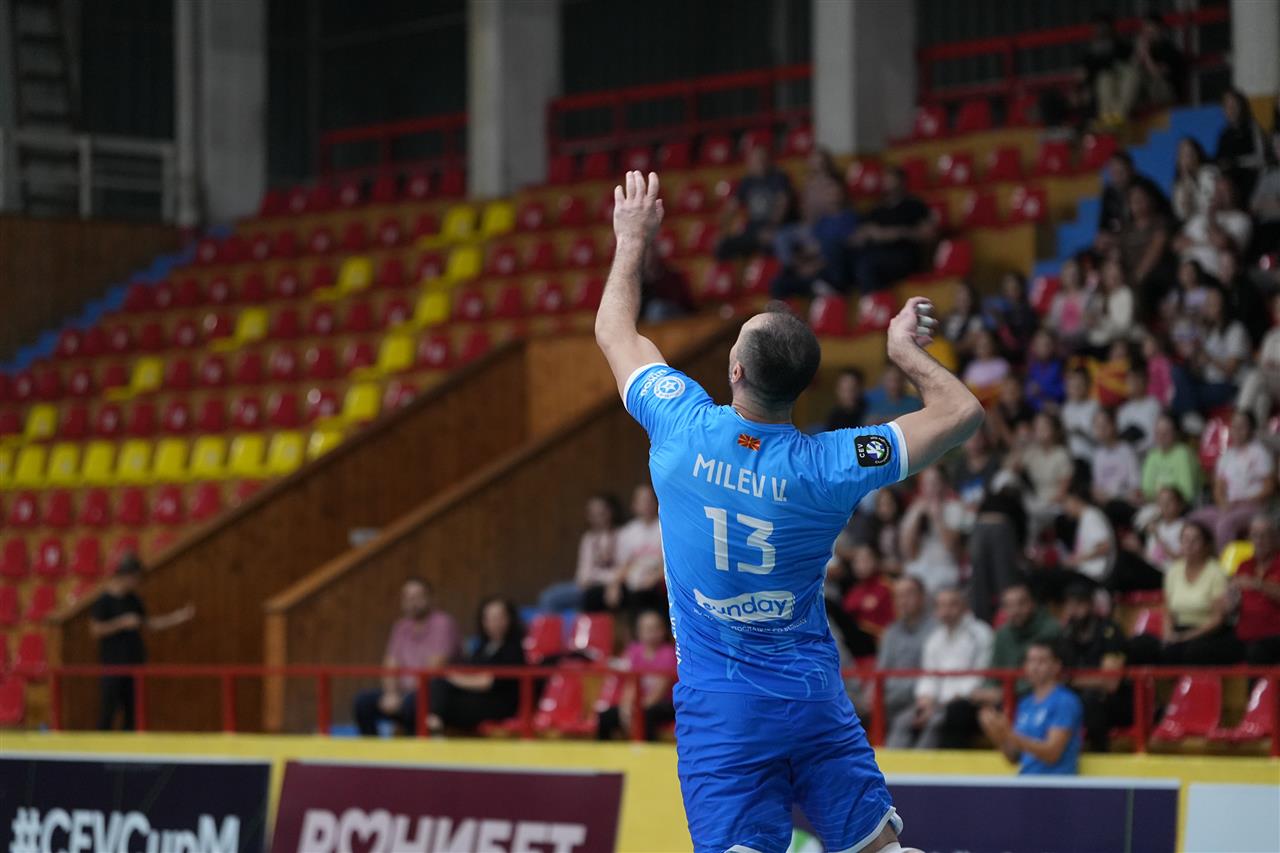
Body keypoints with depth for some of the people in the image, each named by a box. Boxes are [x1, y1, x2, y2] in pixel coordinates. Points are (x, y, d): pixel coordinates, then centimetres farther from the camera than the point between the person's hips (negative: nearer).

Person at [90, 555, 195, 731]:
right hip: (113, 663, -7)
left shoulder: (133, 599, 12)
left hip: (134, 662, 7)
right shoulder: (104, 600, -9)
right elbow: (95, 630, -15)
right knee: (109, 709, -7)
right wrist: (123, 623, -18)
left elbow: (148, 624, 20)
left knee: (132, 711, 6)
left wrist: (175, 618, 11)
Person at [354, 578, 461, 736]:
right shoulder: (401, 627, 15)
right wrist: (391, 693, -10)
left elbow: (435, 668, -14)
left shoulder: (442, 623, -6)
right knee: (363, 700, -16)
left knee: (410, 703, -38)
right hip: (404, 693, 7)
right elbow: (390, 666, 9)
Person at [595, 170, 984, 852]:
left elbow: (614, 333, 9)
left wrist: (632, 238, 23)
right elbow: (961, 413, -2)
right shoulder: (830, 465, -11)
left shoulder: (684, 427, -10)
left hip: (717, 709, -1)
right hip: (814, 694, 1)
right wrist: (907, 352, 14)